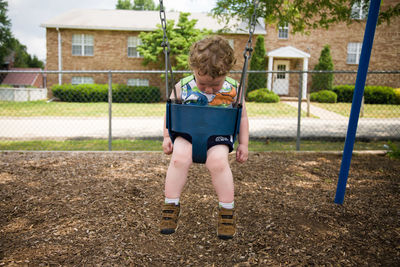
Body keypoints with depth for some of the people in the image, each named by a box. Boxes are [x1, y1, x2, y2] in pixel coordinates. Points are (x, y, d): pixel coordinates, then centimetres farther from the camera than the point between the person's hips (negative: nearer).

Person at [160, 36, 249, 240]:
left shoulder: (233, 90, -3)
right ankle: (171, 205, -9)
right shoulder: (182, 87, -3)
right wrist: (167, 136, 3)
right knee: (180, 158, -28)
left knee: (218, 162, -29)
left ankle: (227, 209, -9)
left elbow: (242, 117, 9)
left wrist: (243, 144, 5)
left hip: (218, 134, -1)